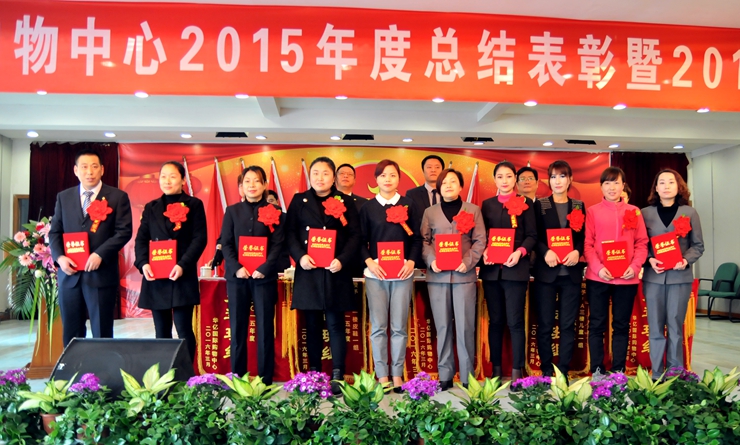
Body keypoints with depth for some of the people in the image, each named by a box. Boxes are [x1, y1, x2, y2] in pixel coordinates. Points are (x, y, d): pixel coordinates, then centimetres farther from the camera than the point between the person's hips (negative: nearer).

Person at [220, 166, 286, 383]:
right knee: (237, 328, 6)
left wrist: (264, 269, -14)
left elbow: (278, 245, -2)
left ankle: (265, 380, 10)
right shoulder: (232, 211, 9)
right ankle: (237, 379, 15)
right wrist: (236, 268, -12)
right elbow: (226, 243, 3)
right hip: (237, 277, 2)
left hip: (264, 277, -1)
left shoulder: (275, 212, 4)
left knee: (265, 328, 2)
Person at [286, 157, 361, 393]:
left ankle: (337, 377, 5)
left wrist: (342, 260, -13)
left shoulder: (345, 202, 5)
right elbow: (290, 232, 3)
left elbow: (355, 235, 0)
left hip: (335, 272, -1)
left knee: (335, 324, 0)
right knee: (312, 325, 8)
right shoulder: (299, 200, 9)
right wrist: (300, 256, -12)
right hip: (308, 271, 2)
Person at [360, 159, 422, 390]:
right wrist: (369, 262, -10)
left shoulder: (408, 205, 8)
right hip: (375, 273, 0)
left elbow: (417, 238, 7)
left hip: (403, 273, 0)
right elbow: (362, 241, 6)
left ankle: (397, 374, 14)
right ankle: (382, 376, 12)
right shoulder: (368, 207, 6)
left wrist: (411, 261, -8)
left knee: (399, 326, 4)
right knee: (378, 326, 3)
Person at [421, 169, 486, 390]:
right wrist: (431, 260, -10)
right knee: (442, 326, 5)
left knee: (465, 326, -1)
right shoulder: (430, 212, 13)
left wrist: (467, 262, -11)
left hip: (464, 275, -1)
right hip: (437, 276, 1)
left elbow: (480, 240, 3)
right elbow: (424, 240, 8)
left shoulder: (473, 210, 9)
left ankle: (467, 377, 9)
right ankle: (445, 375, 13)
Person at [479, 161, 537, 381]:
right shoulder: (487, 204, 13)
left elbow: (532, 236, 1)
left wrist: (520, 252, -16)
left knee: (515, 321, -3)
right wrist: (484, 252, -7)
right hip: (491, 269, 3)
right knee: (495, 320, 8)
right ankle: (496, 369, 17)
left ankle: (517, 372, 5)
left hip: (515, 268, -3)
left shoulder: (525, 203, 4)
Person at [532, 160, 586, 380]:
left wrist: (577, 252, -11)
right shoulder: (540, 205, 6)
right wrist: (546, 252, -18)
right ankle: (546, 372, 10)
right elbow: (534, 236, 0)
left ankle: (564, 373, 11)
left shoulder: (579, 205, 11)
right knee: (545, 325, 1)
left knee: (568, 324, 4)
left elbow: (584, 237, 9)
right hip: (546, 272, -1)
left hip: (571, 273, 2)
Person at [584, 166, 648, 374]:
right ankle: (597, 371, 11)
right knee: (597, 325, 3)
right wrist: (598, 268, -15)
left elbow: (642, 243, 6)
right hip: (598, 277, -1)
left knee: (621, 325, 8)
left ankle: (618, 371, 16)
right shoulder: (592, 211, 4)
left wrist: (635, 267, -9)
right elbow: (587, 243, -1)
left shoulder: (634, 211, 9)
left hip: (626, 277, 2)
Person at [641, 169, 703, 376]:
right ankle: (656, 375, 12)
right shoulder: (646, 213, 5)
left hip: (680, 277, 0)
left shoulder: (689, 213, 6)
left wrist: (686, 260, -12)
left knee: (675, 327, 5)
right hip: (653, 277, 0)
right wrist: (649, 260, -13)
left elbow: (698, 245, 6)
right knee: (655, 328, 4)